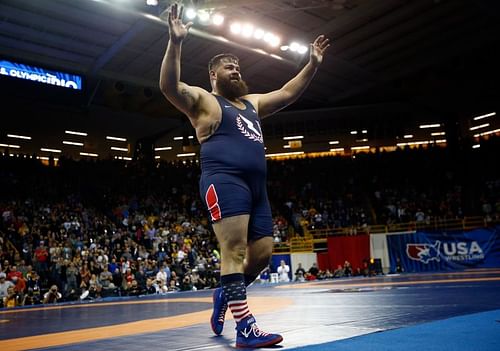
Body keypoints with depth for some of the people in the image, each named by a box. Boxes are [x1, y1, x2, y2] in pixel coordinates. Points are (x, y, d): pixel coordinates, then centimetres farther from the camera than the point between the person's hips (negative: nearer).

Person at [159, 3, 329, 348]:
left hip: (256, 186, 8)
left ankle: (225, 294, 28)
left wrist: (313, 63, 26)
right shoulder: (203, 100, 6)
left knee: (262, 252, 5)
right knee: (234, 250, -15)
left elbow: (287, 93, 31)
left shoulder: (251, 102, 28)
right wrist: (175, 42, -23)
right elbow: (169, 86, -12)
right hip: (224, 180, -8)